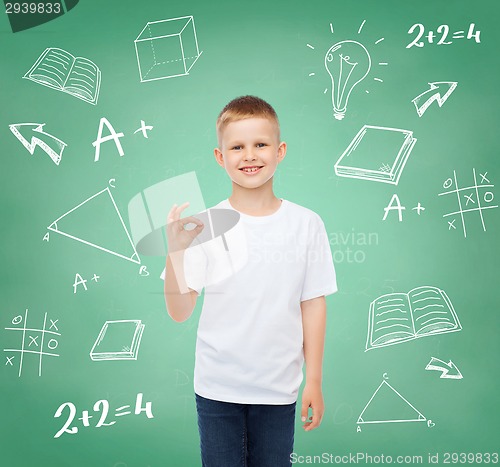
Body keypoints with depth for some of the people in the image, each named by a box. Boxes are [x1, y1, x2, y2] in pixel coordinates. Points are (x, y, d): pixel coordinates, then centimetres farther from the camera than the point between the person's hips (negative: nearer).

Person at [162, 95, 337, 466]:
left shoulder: (306, 224, -5)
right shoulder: (205, 224, -8)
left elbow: (313, 304, 0)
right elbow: (179, 311, -8)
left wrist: (314, 381, 2)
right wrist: (176, 251, -23)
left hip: (278, 389, 1)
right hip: (217, 388, 0)